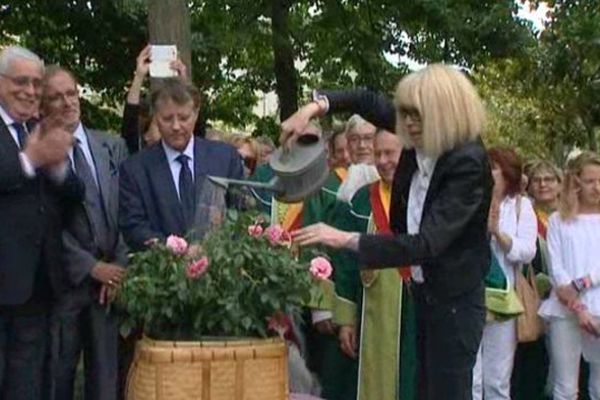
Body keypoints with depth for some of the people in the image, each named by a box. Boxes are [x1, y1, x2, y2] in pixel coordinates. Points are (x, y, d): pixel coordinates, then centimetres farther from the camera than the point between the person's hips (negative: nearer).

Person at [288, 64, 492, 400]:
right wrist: (315, 107, -1)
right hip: (424, 291, 8)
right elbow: (372, 102, 14)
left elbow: (427, 243, -31)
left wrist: (347, 239, -33)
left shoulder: (469, 163, -24)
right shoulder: (422, 144, -3)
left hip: (455, 299, -8)